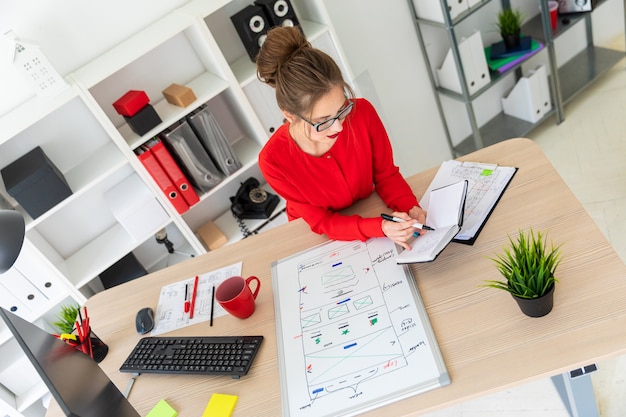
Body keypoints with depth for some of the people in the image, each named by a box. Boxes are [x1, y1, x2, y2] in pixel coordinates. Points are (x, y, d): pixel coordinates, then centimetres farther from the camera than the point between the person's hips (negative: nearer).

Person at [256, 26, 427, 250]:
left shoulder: (363, 113, -22)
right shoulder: (274, 160, -28)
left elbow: (386, 175, -7)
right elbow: (322, 221, -18)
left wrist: (409, 209, -26)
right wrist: (381, 228, -32)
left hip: (371, 213, 2)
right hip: (320, 239, -2)